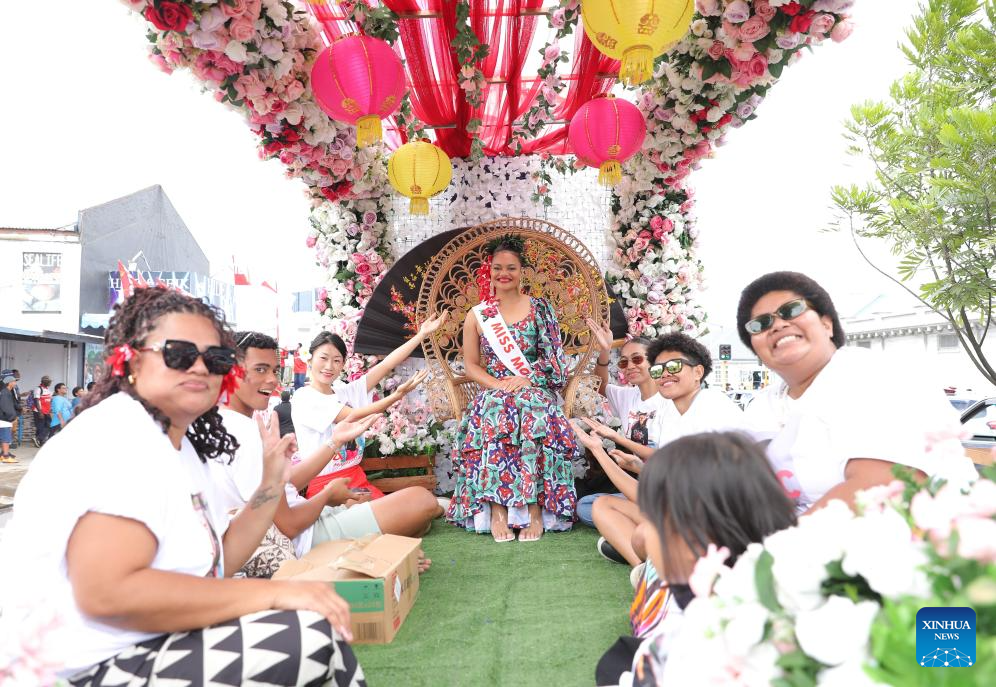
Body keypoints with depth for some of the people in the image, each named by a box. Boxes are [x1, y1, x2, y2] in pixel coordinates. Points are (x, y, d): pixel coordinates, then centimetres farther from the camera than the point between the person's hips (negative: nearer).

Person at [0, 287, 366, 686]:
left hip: (152, 644, 10)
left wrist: (272, 484, 4)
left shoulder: (182, 446, 13)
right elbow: (107, 592, -28)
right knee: (315, 637, -20)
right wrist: (274, 593, -27)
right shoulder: (119, 438, -17)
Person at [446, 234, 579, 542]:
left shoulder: (540, 309, 9)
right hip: (493, 392, 1)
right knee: (495, 416, -36)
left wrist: (527, 378, -12)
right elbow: (471, 364, 9)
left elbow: (554, 358, 7)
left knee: (534, 413, -37)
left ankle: (535, 508, -32)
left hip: (535, 390, 0)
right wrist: (497, 384, -10)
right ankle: (496, 510, -34)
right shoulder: (476, 315, 11)